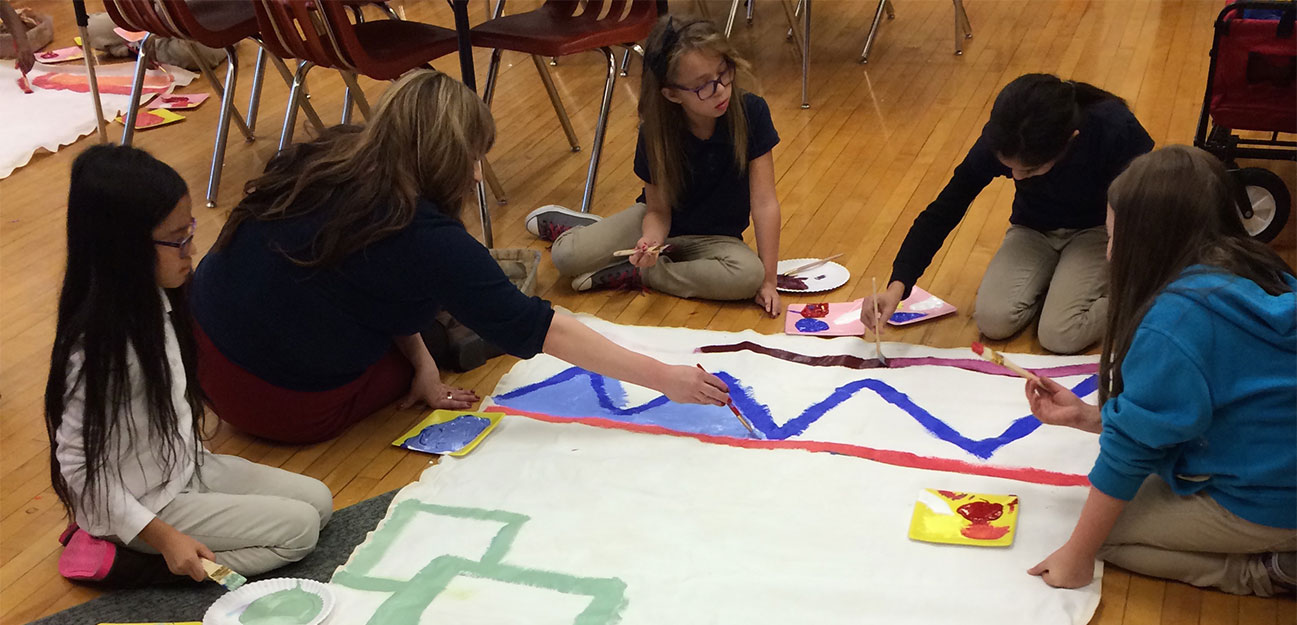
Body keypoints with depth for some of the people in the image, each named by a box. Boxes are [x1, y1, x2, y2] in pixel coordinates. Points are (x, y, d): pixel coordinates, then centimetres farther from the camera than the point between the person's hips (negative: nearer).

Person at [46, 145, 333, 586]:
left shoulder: (154, 300, -5)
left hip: (185, 466, 9)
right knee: (299, 528, -10)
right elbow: (77, 464, -24)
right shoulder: (97, 346, -31)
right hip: (148, 502, -9)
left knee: (319, 500, 8)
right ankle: (121, 561, -4)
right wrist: (164, 538, -23)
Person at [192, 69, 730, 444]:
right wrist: (664, 379, -16)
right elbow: (536, 330, -21)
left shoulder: (325, 162, -4)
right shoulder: (422, 239, -25)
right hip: (286, 409, -6)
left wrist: (419, 358, 0)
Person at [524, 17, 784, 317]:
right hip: (661, 221, 0)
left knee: (749, 275, -35)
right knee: (567, 257, -18)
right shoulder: (657, 133, -19)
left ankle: (632, 274, -17)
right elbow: (658, 211, -12)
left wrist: (768, 280, -21)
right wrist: (650, 242, -36)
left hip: (715, 237, 0)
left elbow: (764, 203, -21)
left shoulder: (751, 112, -24)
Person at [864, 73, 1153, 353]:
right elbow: (942, 212, -19)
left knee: (1059, 336, -24)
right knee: (993, 320, -20)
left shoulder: (1114, 129, -34)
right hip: (1034, 232, 3)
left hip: (1095, 232, -3)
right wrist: (898, 285, -30)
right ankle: (1052, 281, 10)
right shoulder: (1000, 141, -27)